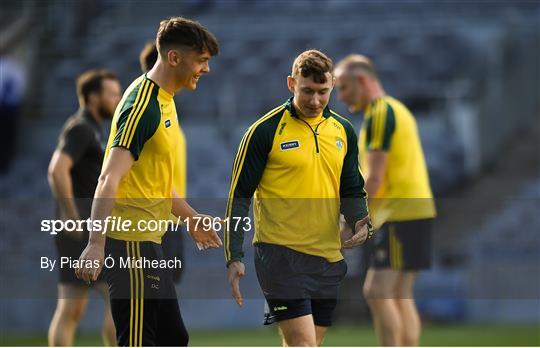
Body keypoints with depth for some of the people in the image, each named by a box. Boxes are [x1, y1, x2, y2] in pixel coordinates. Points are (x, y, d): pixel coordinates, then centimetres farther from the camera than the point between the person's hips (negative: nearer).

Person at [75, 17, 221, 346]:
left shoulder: (165, 101, 14)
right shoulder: (143, 103, -16)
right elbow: (109, 180, -24)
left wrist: (191, 219, 33)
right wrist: (96, 244, -30)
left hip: (149, 242, 10)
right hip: (131, 242, -10)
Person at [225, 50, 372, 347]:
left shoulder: (343, 131, 10)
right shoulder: (265, 131, -6)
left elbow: (351, 189, 19)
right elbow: (239, 196, -3)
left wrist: (360, 221, -3)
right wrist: (234, 257, -7)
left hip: (328, 258, 6)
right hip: (280, 254, -6)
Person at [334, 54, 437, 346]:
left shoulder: (379, 113, -10)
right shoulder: (396, 110, 20)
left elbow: (374, 177, -16)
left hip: (399, 213, -10)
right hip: (414, 210, 10)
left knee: (378, 292, -12)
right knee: (399, 296, 9)